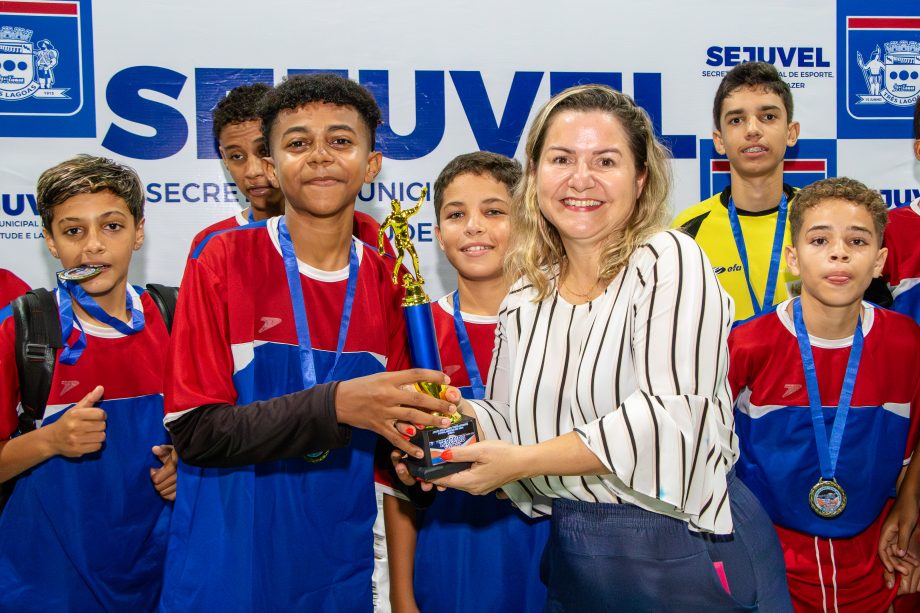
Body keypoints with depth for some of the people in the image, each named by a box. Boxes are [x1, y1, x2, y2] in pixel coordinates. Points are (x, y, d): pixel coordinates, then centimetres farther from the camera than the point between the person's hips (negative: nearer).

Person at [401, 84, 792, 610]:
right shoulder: (525, 300, 4)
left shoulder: (670, 262, -13)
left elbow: (670, 419, -23)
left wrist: (523, 460, -22)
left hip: (687, 553, -5)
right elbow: (511, 423, 9)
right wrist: (457, 414, -12)